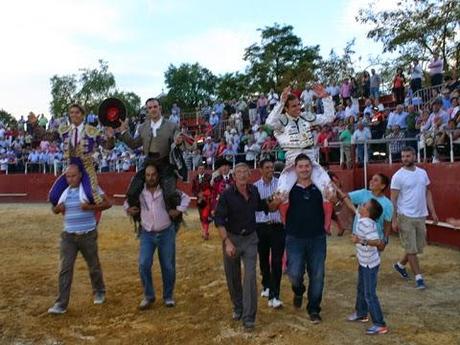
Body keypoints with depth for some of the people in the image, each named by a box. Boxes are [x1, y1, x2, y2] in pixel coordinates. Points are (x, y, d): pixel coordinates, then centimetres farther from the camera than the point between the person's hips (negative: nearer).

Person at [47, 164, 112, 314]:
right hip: (68, 236, 3)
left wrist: (90, 207, -23)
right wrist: (57, 208, -7)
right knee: (65, 269, -3)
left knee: (94, 266, 13)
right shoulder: (64, 191, 6)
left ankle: (99, 292, 37)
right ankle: (61, 304, 1)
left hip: (88, 235, -3)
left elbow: (107, 203, -9)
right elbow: (55, 209, 18)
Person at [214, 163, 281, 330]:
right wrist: (227, 242, -23)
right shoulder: (227, 194, -13)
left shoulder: (254, 191, -2)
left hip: (250, 239, 1)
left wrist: (274, 204, -7)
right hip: (231, 238, -1)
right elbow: (219, 220, -15)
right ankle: (237, 308, 35)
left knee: (250, 276, -7)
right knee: (233, 277, 12)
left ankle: (248, 317, 1)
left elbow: (264, 207, 15)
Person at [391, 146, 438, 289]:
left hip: (421, 216, 6)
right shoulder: (398, 176, -10)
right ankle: (419, 277, 10)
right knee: (411, 248, -1)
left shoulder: (422, 173, 6)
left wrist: (433, 212, 8)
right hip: (405, 217, -6)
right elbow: (393, 199, -10)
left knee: (418, 247, 14)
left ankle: (400, 265, 35)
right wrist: (394, 220, -13)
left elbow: (427, 193, 14)